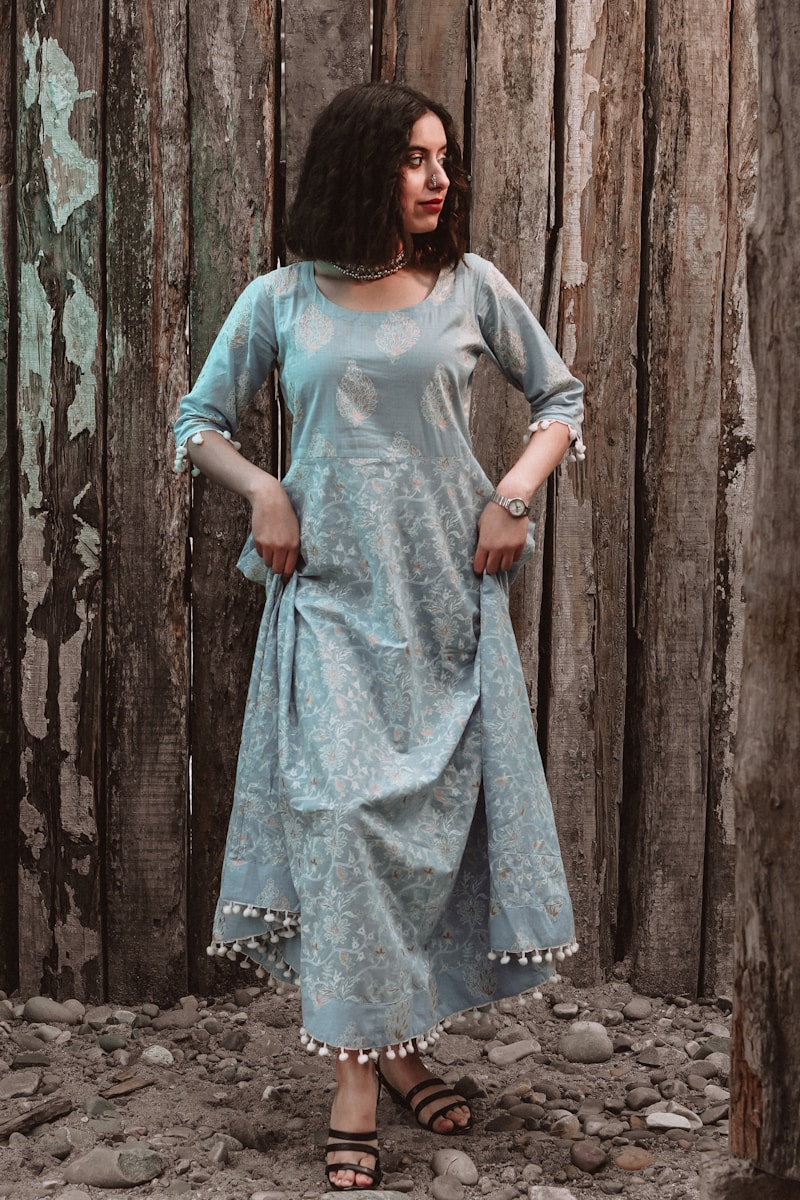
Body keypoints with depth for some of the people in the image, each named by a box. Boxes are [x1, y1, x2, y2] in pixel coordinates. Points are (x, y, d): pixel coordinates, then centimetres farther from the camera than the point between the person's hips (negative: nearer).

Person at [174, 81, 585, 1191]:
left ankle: (402, 1042, 22)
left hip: (447, 589, 2)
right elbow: (200, 422, 13)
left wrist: (514, 493, -2)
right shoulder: (280, 300, 4)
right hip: (332, 590, -1)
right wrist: (263, 492, -4)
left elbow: (562, 398, 14)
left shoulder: (470, 288, 5)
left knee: (438, 810, 4)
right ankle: (357, 1080, -4)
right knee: (344, 812, -12)